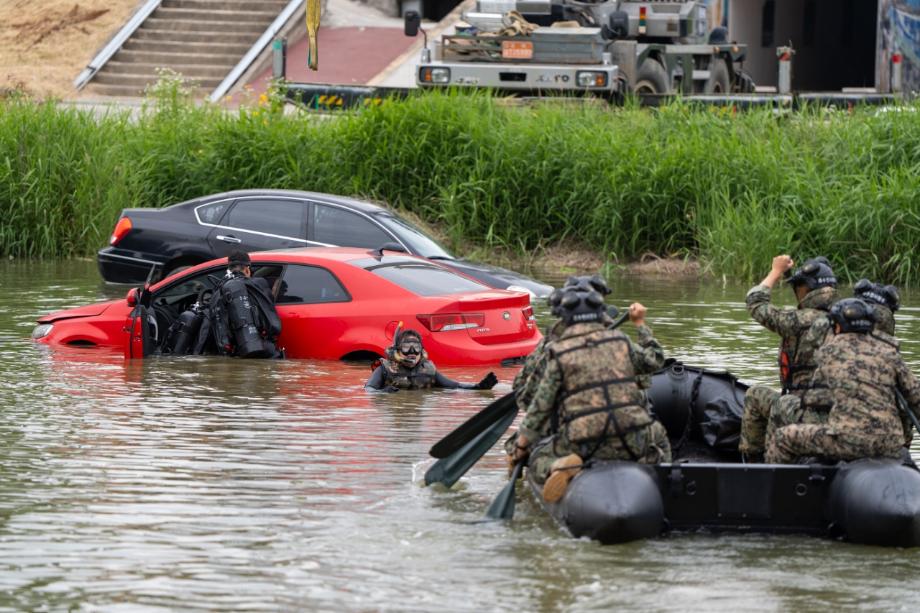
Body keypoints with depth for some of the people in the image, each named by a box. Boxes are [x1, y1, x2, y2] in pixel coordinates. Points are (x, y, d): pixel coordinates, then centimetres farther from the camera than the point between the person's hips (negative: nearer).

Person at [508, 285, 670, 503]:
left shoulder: (559, 354, 0)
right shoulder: (620, 342, 8)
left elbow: (540, 406, 2)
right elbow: (655, 360, 26)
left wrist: (521, 448, 11)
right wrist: (640, 324, 39)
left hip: (584, 445, -3)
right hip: (632, 440, 3)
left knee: (537, 460, 19)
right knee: (659, 438, 35)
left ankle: (562, 466, -16)